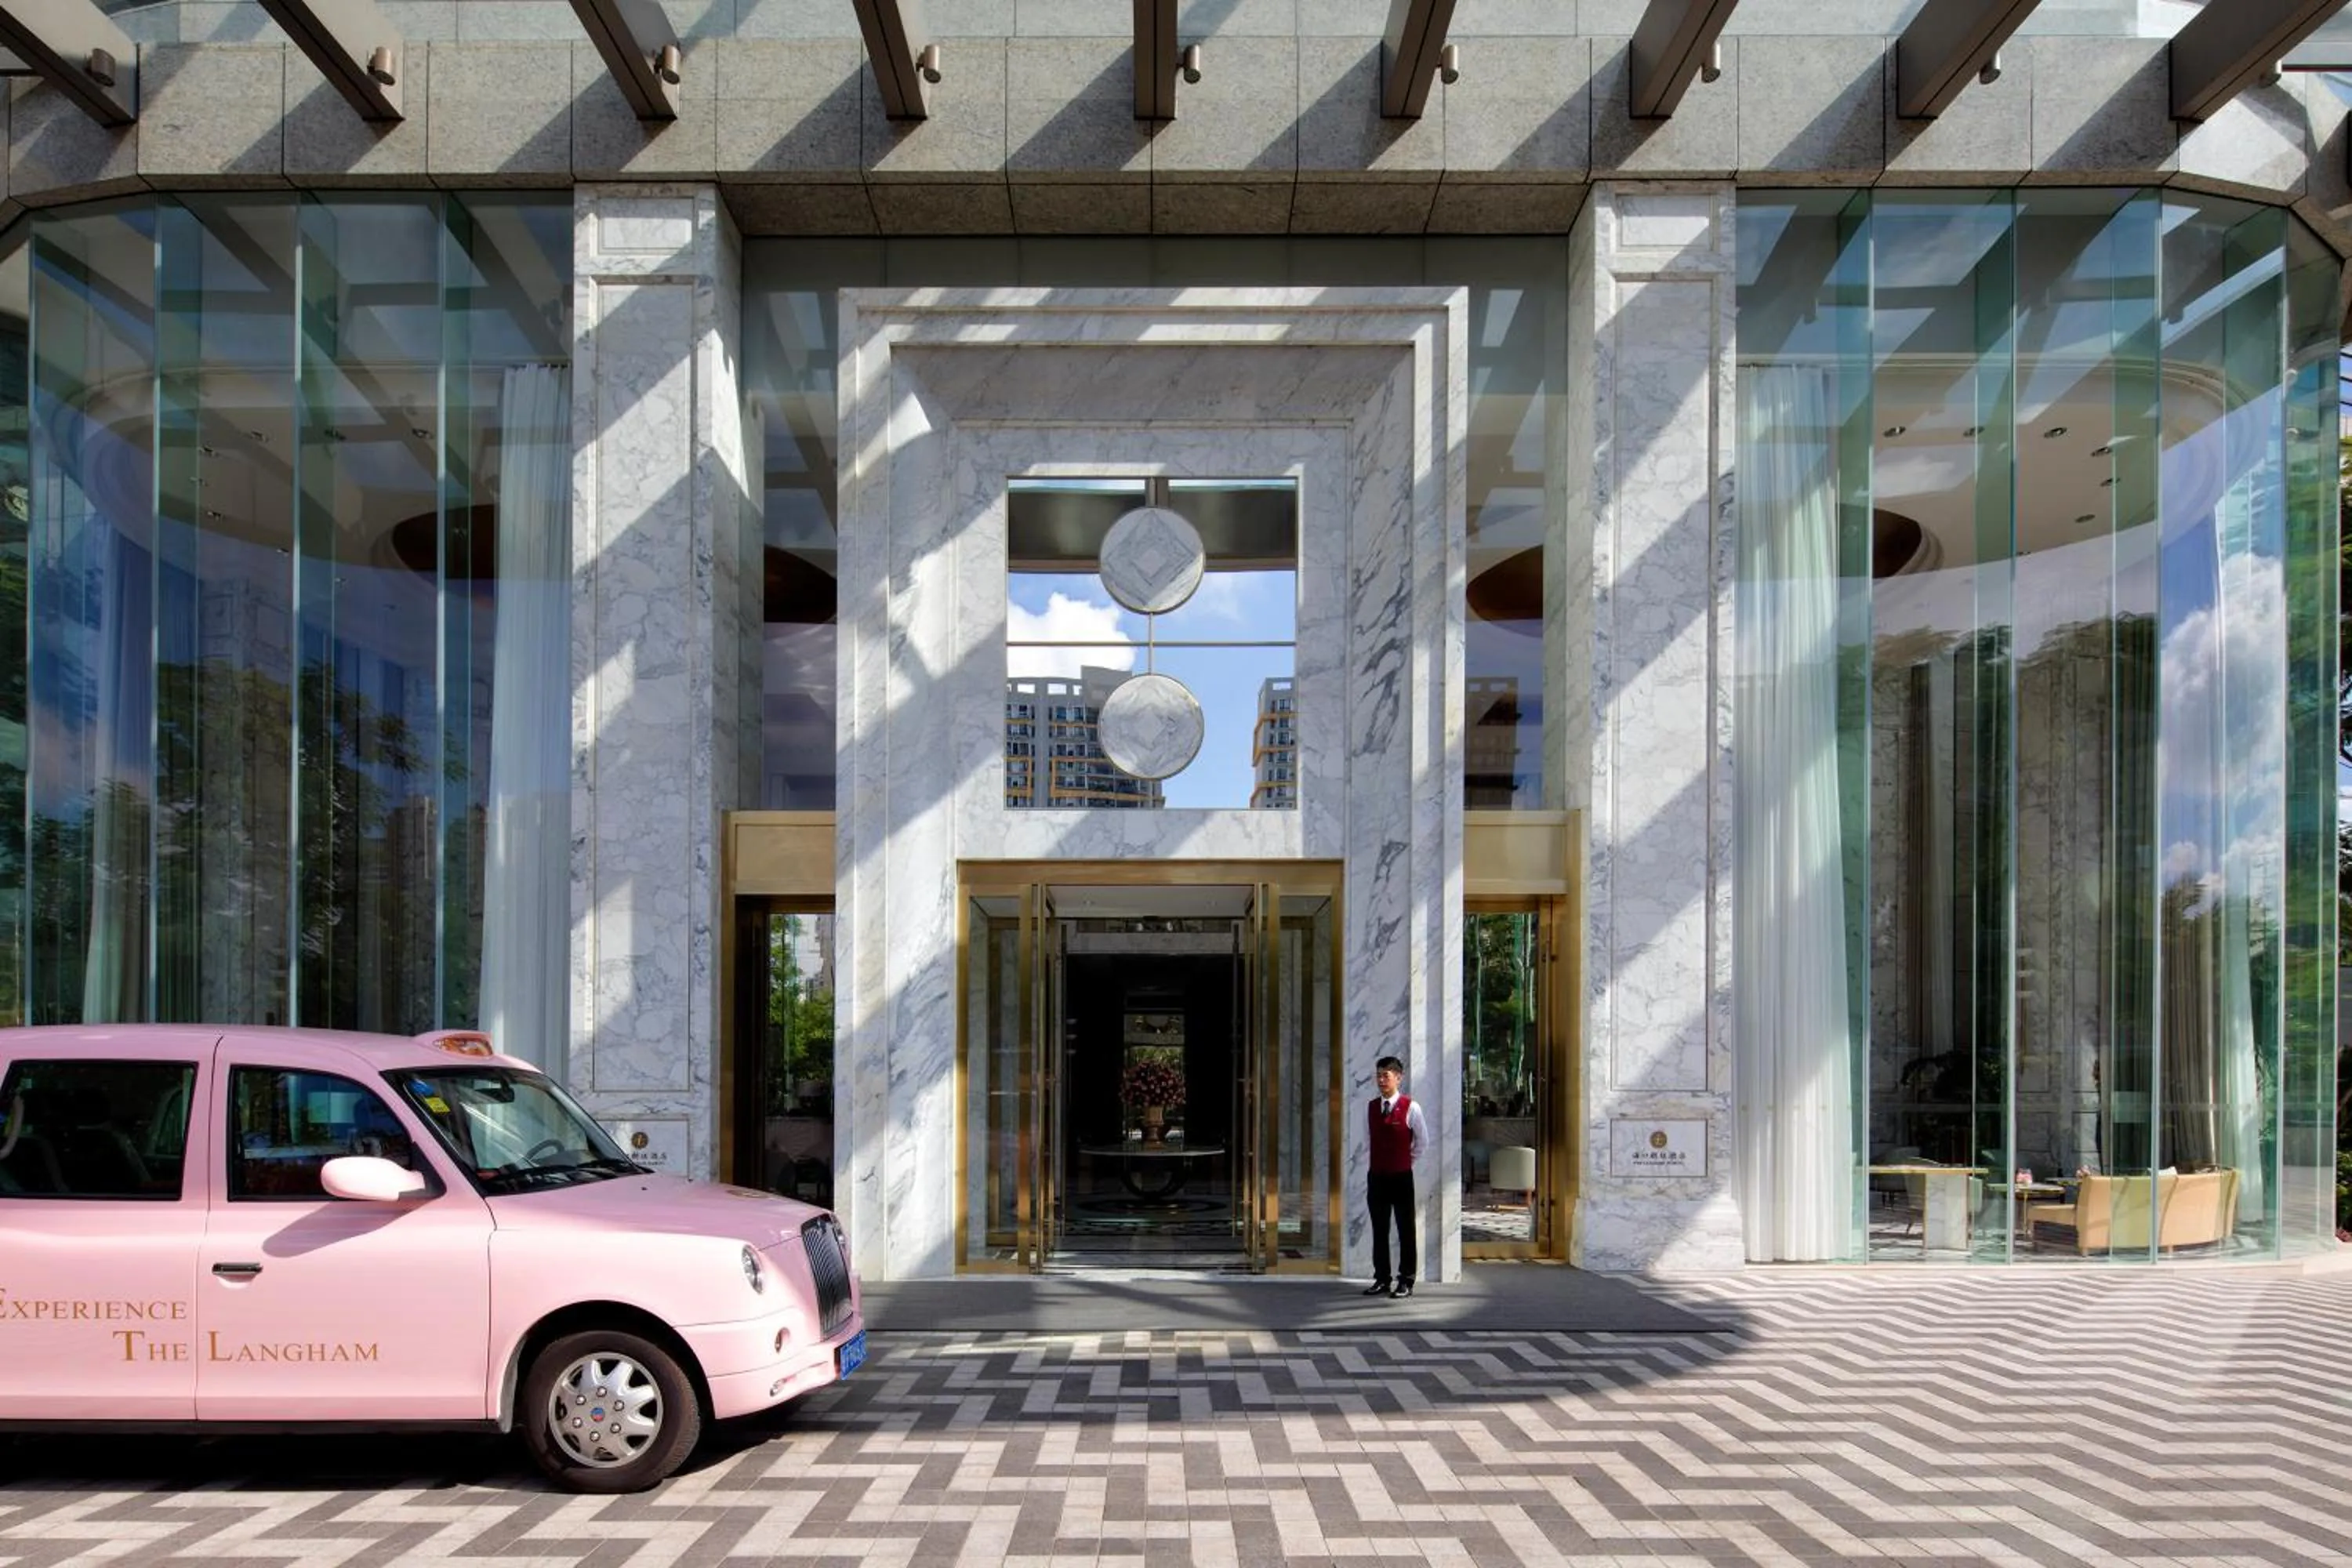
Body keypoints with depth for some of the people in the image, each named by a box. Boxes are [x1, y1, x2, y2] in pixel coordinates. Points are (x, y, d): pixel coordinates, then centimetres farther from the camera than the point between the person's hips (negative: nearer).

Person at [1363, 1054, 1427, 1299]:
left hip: (1401, 1176, -5)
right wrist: (1377, 1162, 12)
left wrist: (1410, 1161, 6)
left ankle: (1406, 1281, 7)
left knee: (1405, 1230, 2)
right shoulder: (1372, 1106, 6)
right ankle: (1381, 1278, 18)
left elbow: (1422, 1139, 2)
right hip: (1377, 1175, 5)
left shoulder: (1410, 1107, -10)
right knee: (1379, 1230, 10)